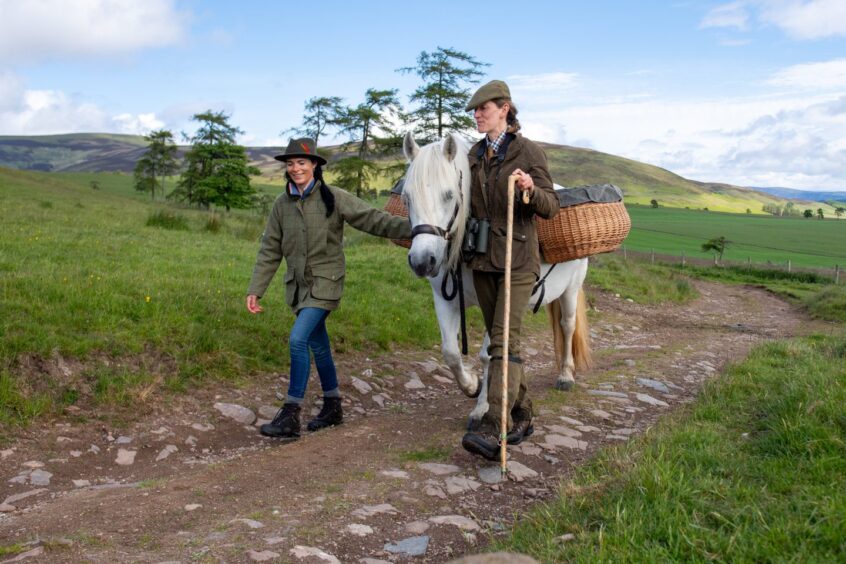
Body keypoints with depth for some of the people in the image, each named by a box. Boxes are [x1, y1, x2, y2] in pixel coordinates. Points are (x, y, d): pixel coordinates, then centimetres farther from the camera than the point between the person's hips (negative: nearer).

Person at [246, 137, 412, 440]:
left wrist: (410, 228, -25)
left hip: (325, 283, -5)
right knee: (318, 345, 14)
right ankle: (333, 407, 30)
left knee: (298, 339, -18)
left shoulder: (333, 198, -8)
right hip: (298, 285, 5)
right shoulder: (282, 204, 5)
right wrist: (255, 290, 4)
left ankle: (290, 417, -9)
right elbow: (269, 251, 8)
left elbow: (373, 219, -12)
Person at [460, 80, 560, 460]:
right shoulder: (475, 154, 12)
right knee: (499, 339, 10)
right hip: (483, 258, 7)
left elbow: (551, 207, -8)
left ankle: (493, 432, -19)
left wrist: (531, 190, -25)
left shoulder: (528, 152, -5)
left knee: (504, 339, -14)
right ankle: (522, 415, 23)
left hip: (517, 257, -6)